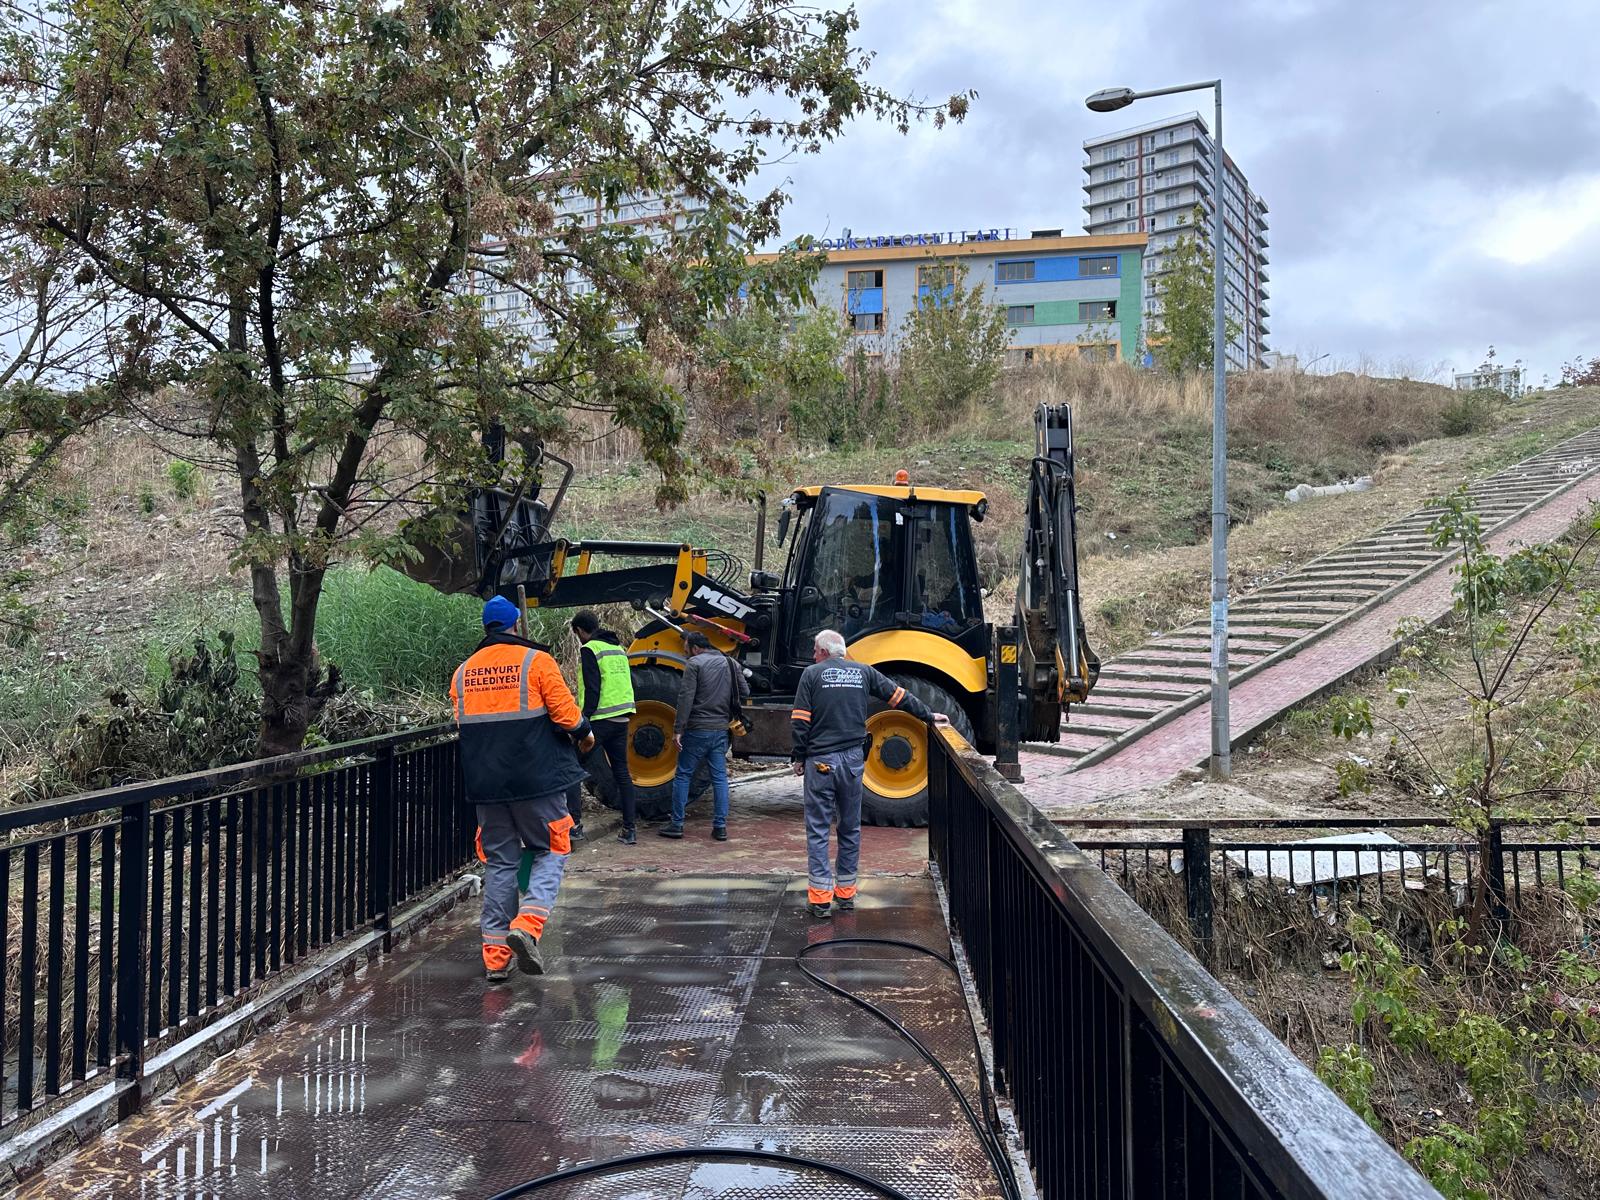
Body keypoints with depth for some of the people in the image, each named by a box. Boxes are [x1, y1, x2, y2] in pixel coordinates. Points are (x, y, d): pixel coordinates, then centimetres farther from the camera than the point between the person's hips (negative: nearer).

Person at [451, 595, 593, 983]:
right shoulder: (535, 661, -5)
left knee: (499, 863, 12)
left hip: (485, 783, 5)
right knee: (551, 852, 8)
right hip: (536, 777, -4)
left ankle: (495, 954, 11)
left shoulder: (462, 672, 10)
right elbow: (565, 711, -8)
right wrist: (583, 734, 11)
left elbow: (463, 723, 14)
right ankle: (527, 924, -14)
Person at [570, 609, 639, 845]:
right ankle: (629, 829, 10)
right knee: (622, 772, 11)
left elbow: (592, 688, -16)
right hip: (622, 719, 8)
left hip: (599, 719, -8)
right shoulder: (618, 648, 16)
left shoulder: (589, 649, -8)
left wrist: (584, 719, -14)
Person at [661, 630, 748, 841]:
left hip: (697, 729, -5)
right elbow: (745, 692, 11)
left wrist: (678, 729, -14)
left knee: (683, 775, 6)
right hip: (721, 730, 5)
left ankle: (676, 824, 8)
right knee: (720, 777, 9)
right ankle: (720, 827, 8)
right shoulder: (731, 664, 10)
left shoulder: (694, 664, -8)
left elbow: (686, 698, -14)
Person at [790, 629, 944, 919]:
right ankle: (846, 894, 20)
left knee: (818, 829, 1)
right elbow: (899, 696, 13)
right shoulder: (863, 672, 8)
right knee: (850, 827, 14)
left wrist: (799, 757, 2)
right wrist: (929, 716, 24)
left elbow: (800, 721, -6)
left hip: (820, 761, -3)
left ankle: (820, 898, -4)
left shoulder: (812, 674, -1)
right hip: (853, 759, 3)